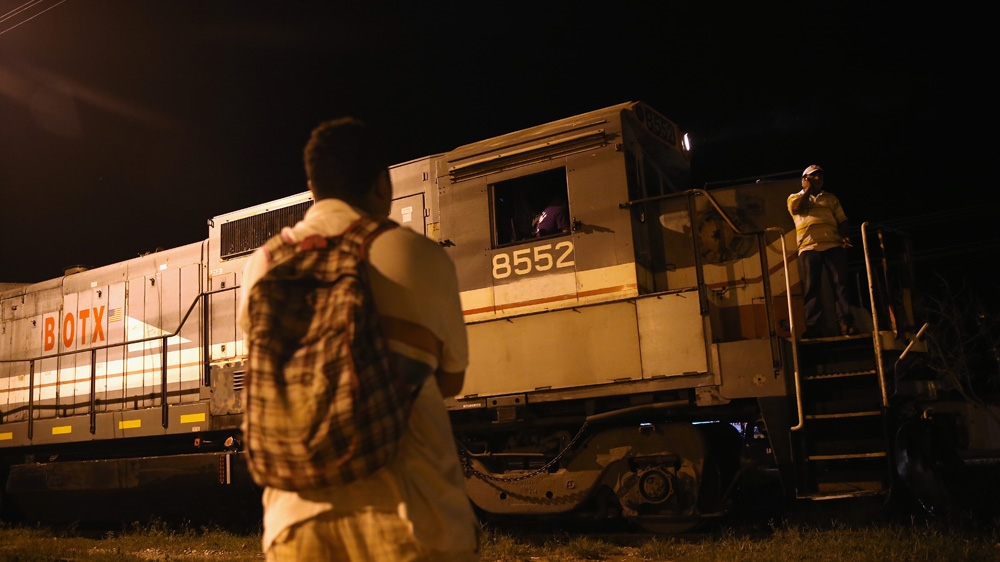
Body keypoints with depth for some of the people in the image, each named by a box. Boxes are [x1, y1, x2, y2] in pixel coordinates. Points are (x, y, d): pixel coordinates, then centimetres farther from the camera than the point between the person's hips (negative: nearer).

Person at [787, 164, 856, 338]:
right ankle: (814, 327, -8)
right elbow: (797, 208, -7)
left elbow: (842, 220, 17)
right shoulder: (795, 197, 18)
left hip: (833, 246, 2)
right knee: (811, 288, -6)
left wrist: (844, 236, -3)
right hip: (808, 248, -2)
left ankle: (845, 323, -10)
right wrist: (808, 189, 6)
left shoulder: (831, 198, 24)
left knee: (840, 284, -8)